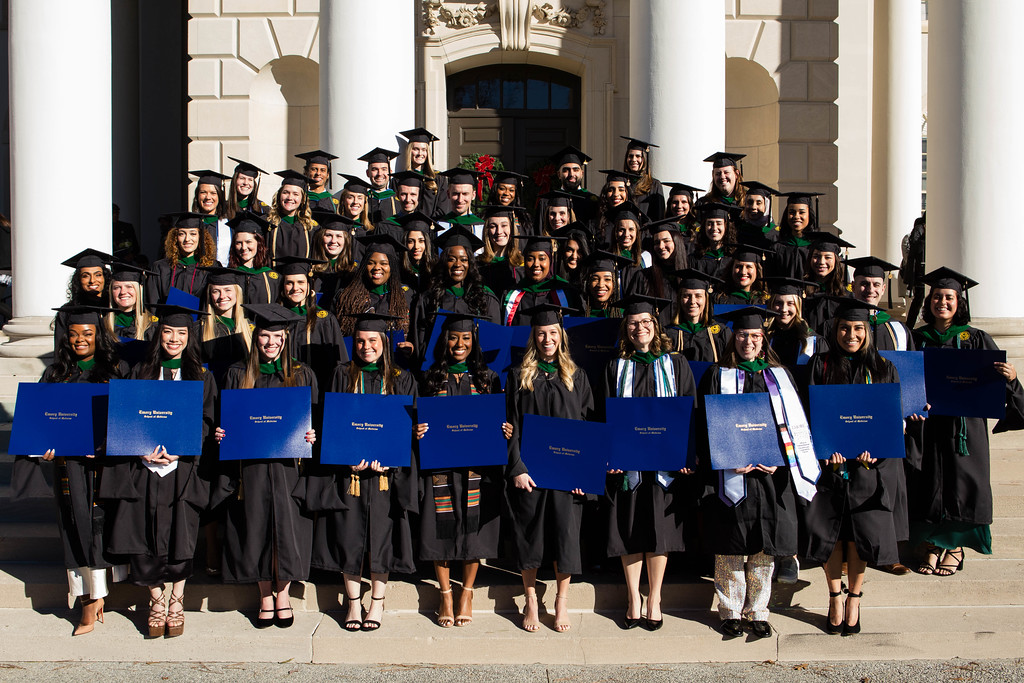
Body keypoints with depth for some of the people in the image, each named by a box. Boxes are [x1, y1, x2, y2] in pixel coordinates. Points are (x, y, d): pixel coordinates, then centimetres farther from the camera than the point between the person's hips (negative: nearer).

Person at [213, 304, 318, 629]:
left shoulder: (302, 375, 5)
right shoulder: (238, 375, 6)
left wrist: (311, 437, -12)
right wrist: (222, 434, -8)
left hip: (288, 465, -1)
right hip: (250, 466, 1)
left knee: (286, 528, 0)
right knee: (256, 529, 5)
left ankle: (283, 593, 18)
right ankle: (265, 597, 19)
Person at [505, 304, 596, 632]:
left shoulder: (576, 376, 8)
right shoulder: (519, 375, 5)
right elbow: (511, 426, 1)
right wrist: (517, 468, -9)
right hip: (530, 470, 0)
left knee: (565, 534, 0)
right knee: (530, 535, 4)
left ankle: (562, 602, 15)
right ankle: (531, 601, 18)